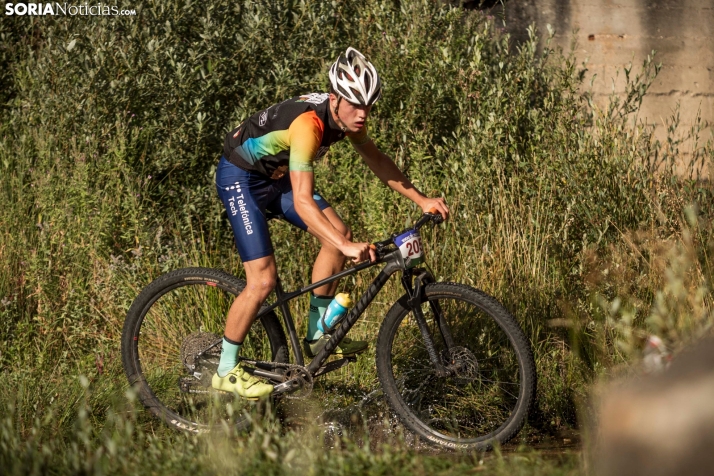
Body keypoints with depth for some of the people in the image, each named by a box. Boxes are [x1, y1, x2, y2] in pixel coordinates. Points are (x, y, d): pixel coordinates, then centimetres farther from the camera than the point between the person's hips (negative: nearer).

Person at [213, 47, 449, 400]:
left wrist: (421, 200, -1)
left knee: (339, 235, -3)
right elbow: (303, 201, -41)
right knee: (263, 279, -15)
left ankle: (317, 335, 10)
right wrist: (347, 248, -49)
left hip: (276, 175, 8)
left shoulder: (349, 115, -11)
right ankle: (226, 371, 1)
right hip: (240, 177, -8)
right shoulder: (309, 123, -36)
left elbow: (375, 159, 6)